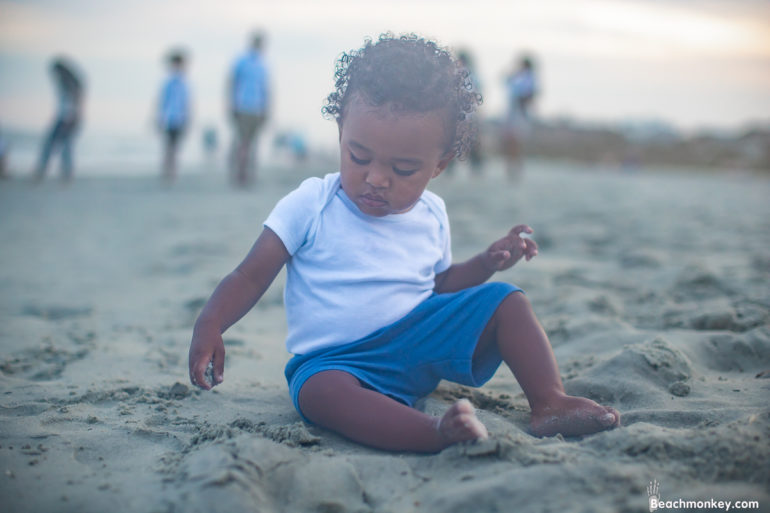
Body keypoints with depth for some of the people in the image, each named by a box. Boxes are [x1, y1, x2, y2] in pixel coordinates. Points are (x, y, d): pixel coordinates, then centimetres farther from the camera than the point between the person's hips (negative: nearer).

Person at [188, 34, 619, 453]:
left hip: (423, 339, 5)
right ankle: (438, 434, -58)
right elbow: (250, 277, -6)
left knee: (505, 301, -8)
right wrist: (209, 327, -21)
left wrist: (486, 263, 5)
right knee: (318, 390, -39)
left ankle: (550, 404, -14)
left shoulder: (431, 215, 6)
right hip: (338, 357, -4)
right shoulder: (310, 205, -7)